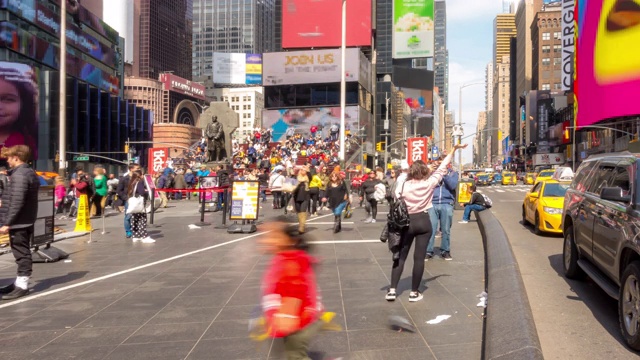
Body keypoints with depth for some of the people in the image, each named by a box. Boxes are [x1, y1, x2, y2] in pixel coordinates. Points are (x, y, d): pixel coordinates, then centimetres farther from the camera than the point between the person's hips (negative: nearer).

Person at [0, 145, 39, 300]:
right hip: (26, 221, 10)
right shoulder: (30, 173, 14)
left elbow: (17, 202, -23)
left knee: (21, 253, -5)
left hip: (18, 222, -10)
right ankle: (20, 282, 25)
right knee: (23, 253, 16)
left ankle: (22, 285, 0)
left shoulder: (19, 175, -16)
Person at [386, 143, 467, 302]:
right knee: (419, 258, 4)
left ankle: (392, 290, 3)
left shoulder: (403, 186, -7)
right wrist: (454, 149, 12)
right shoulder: (430, 183, -6)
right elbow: (442, 168, 3)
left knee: (400, 257, 8)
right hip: (423, 222, 0)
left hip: (407, 222, 0)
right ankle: (414, 292, 8)